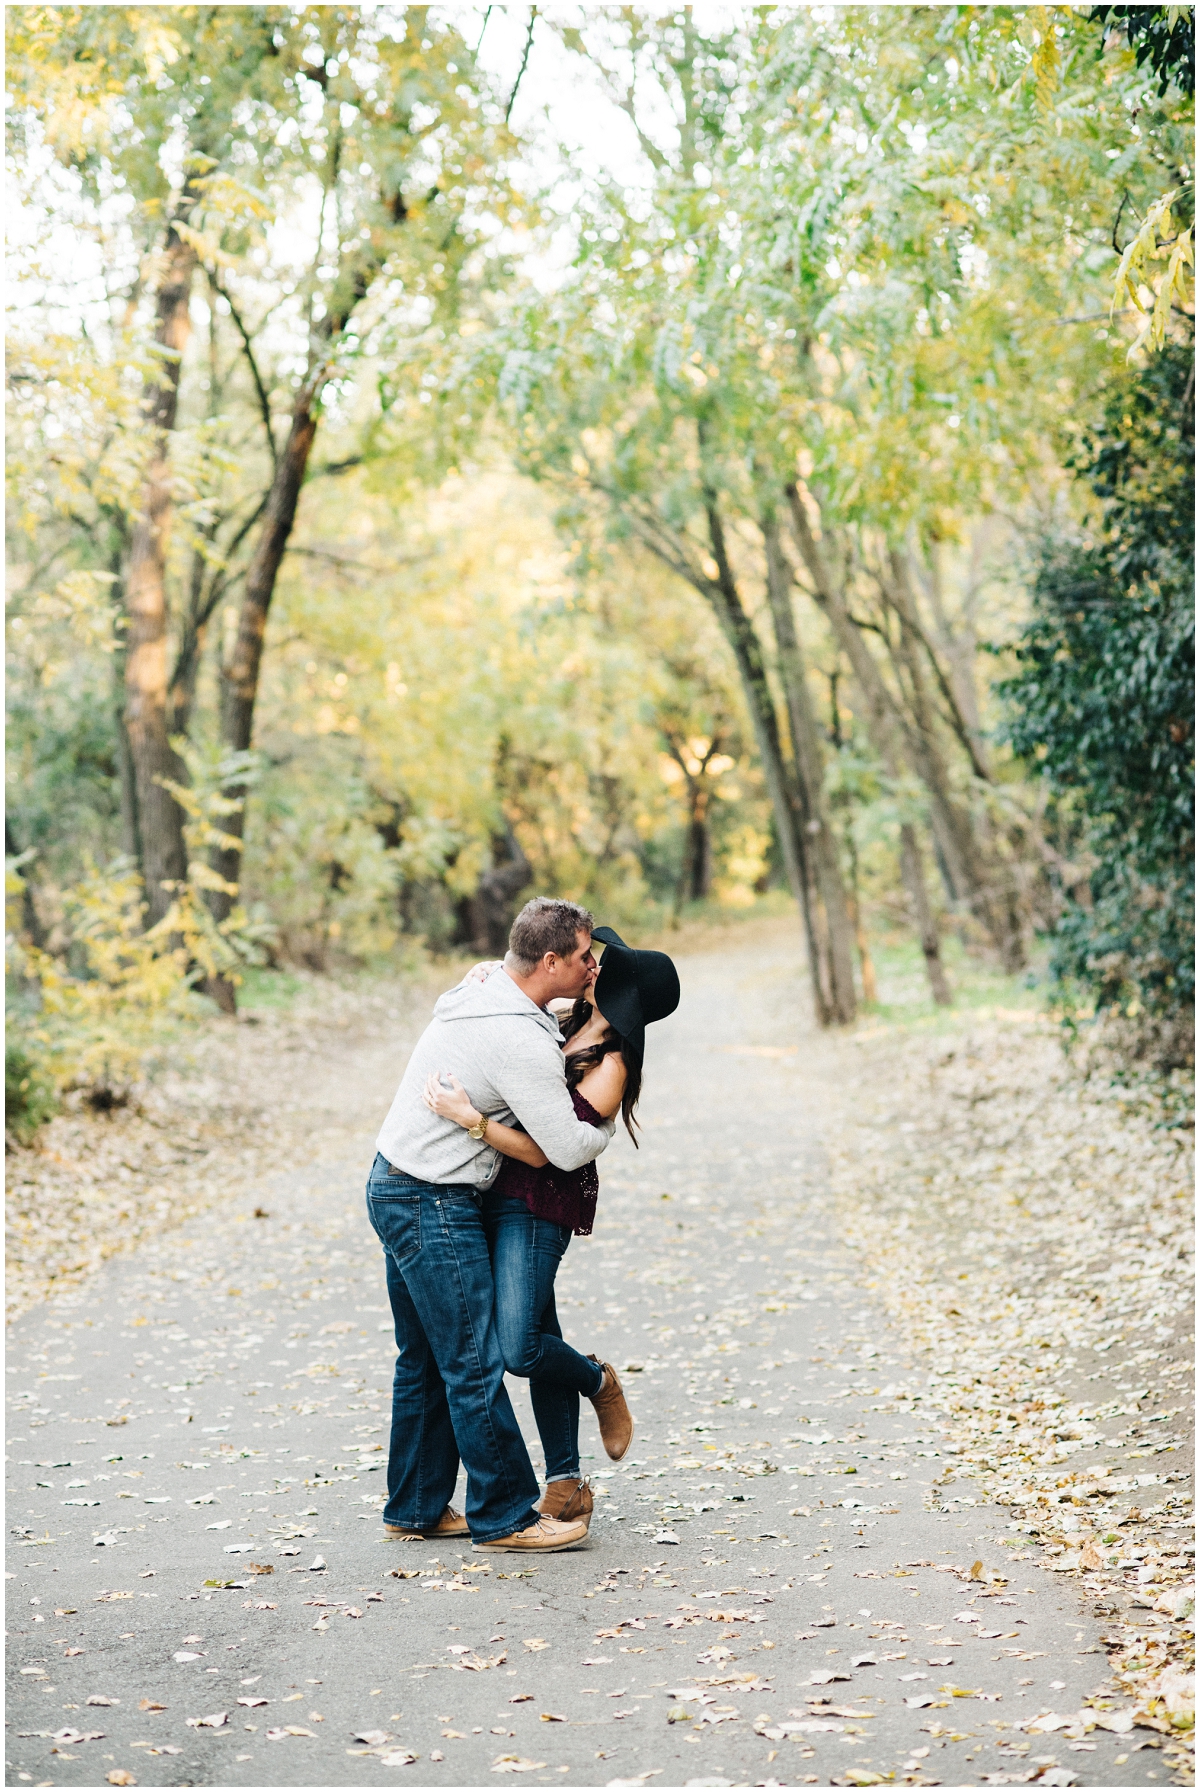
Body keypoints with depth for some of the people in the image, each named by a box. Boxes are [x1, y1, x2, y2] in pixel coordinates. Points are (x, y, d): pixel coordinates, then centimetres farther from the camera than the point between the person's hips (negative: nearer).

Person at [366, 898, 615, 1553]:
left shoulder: (482, 988, 6)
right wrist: (607, 1126, 4)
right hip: (433, 1205, -10)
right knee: (474, 1364, -3)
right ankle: (504, 1516, 5)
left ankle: (415, 1510, 23)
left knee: (426, 1363, 16)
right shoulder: (520, 1041, -22)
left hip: (396, 1188, 10)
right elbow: (569, 1148, -17)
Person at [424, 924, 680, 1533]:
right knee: (541, 1341, 10)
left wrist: (468, 1116, -26)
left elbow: (544, 1152, -20)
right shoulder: (564, 1027, 8)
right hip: (499, 1196, 8)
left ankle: (599, 1382, 17)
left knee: (518, 1350, -16)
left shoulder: (609, 1066, -15)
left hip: (538, 1205, -8)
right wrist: (491, 978, 4)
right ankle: (566, 1484, 18)